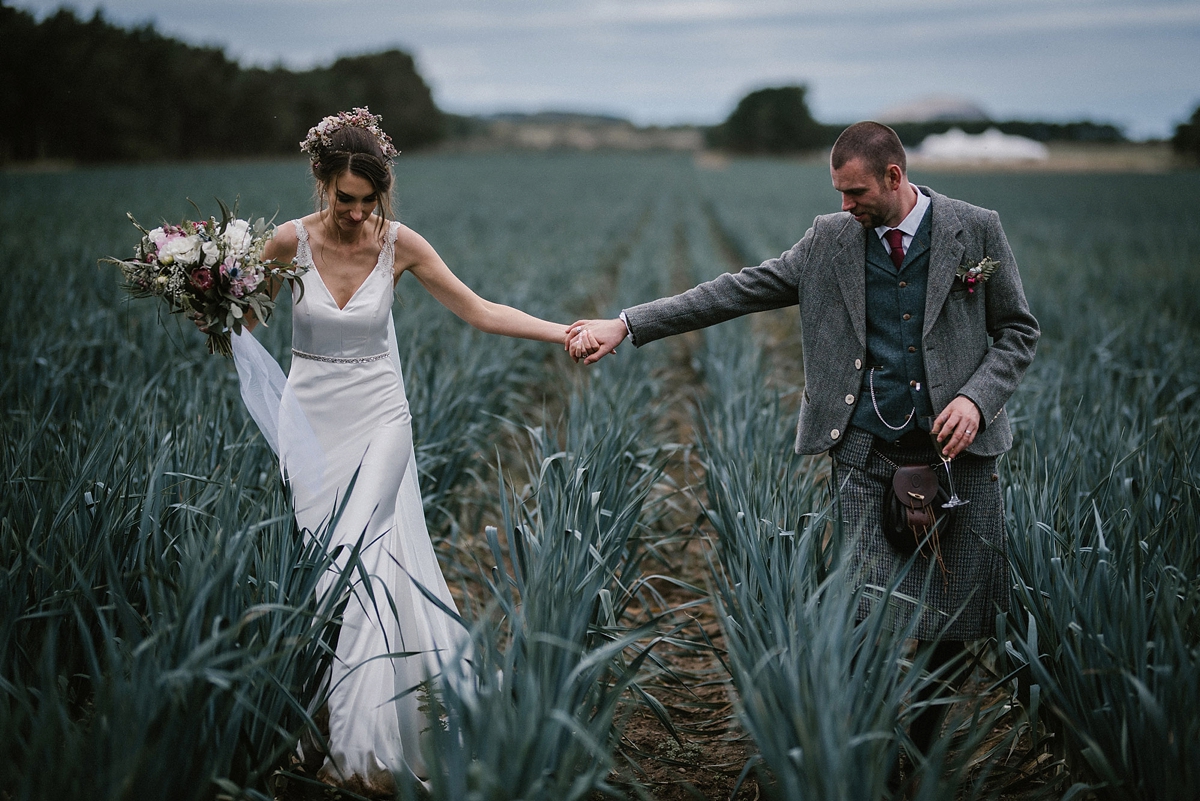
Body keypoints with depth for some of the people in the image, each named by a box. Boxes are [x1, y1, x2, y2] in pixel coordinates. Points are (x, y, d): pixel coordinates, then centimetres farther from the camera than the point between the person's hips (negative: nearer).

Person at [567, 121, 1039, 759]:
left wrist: (976, 398, -11)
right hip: (866, 452, 0)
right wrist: (627, 324, -2)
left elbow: (1017, 332, 8)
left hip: (959, 449, 0)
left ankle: (920, 745, 26)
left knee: (959, 616, 2)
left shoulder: (976, 230, 2)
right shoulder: (831, 238, 6)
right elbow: (739, 292, 4)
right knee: (877, 612, -10)